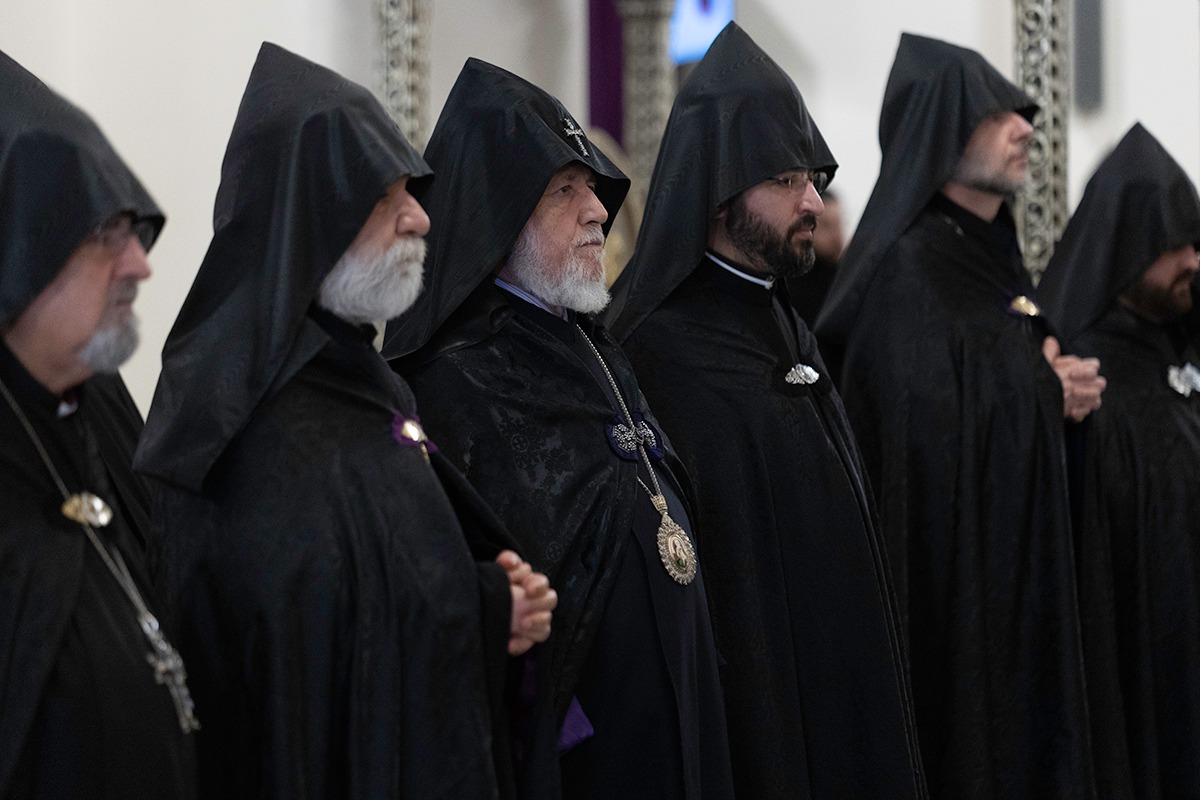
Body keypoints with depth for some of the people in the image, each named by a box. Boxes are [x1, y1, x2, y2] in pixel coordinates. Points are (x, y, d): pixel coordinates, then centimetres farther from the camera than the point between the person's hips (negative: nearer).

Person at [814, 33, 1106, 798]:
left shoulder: (994, 254, 13)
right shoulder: (909, 269, -15)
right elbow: (925, 426, -25)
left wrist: (1061, 390, 0)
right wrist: (1045, 389, -12)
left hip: (1017, 577, 9)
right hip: (950, 583, -9)